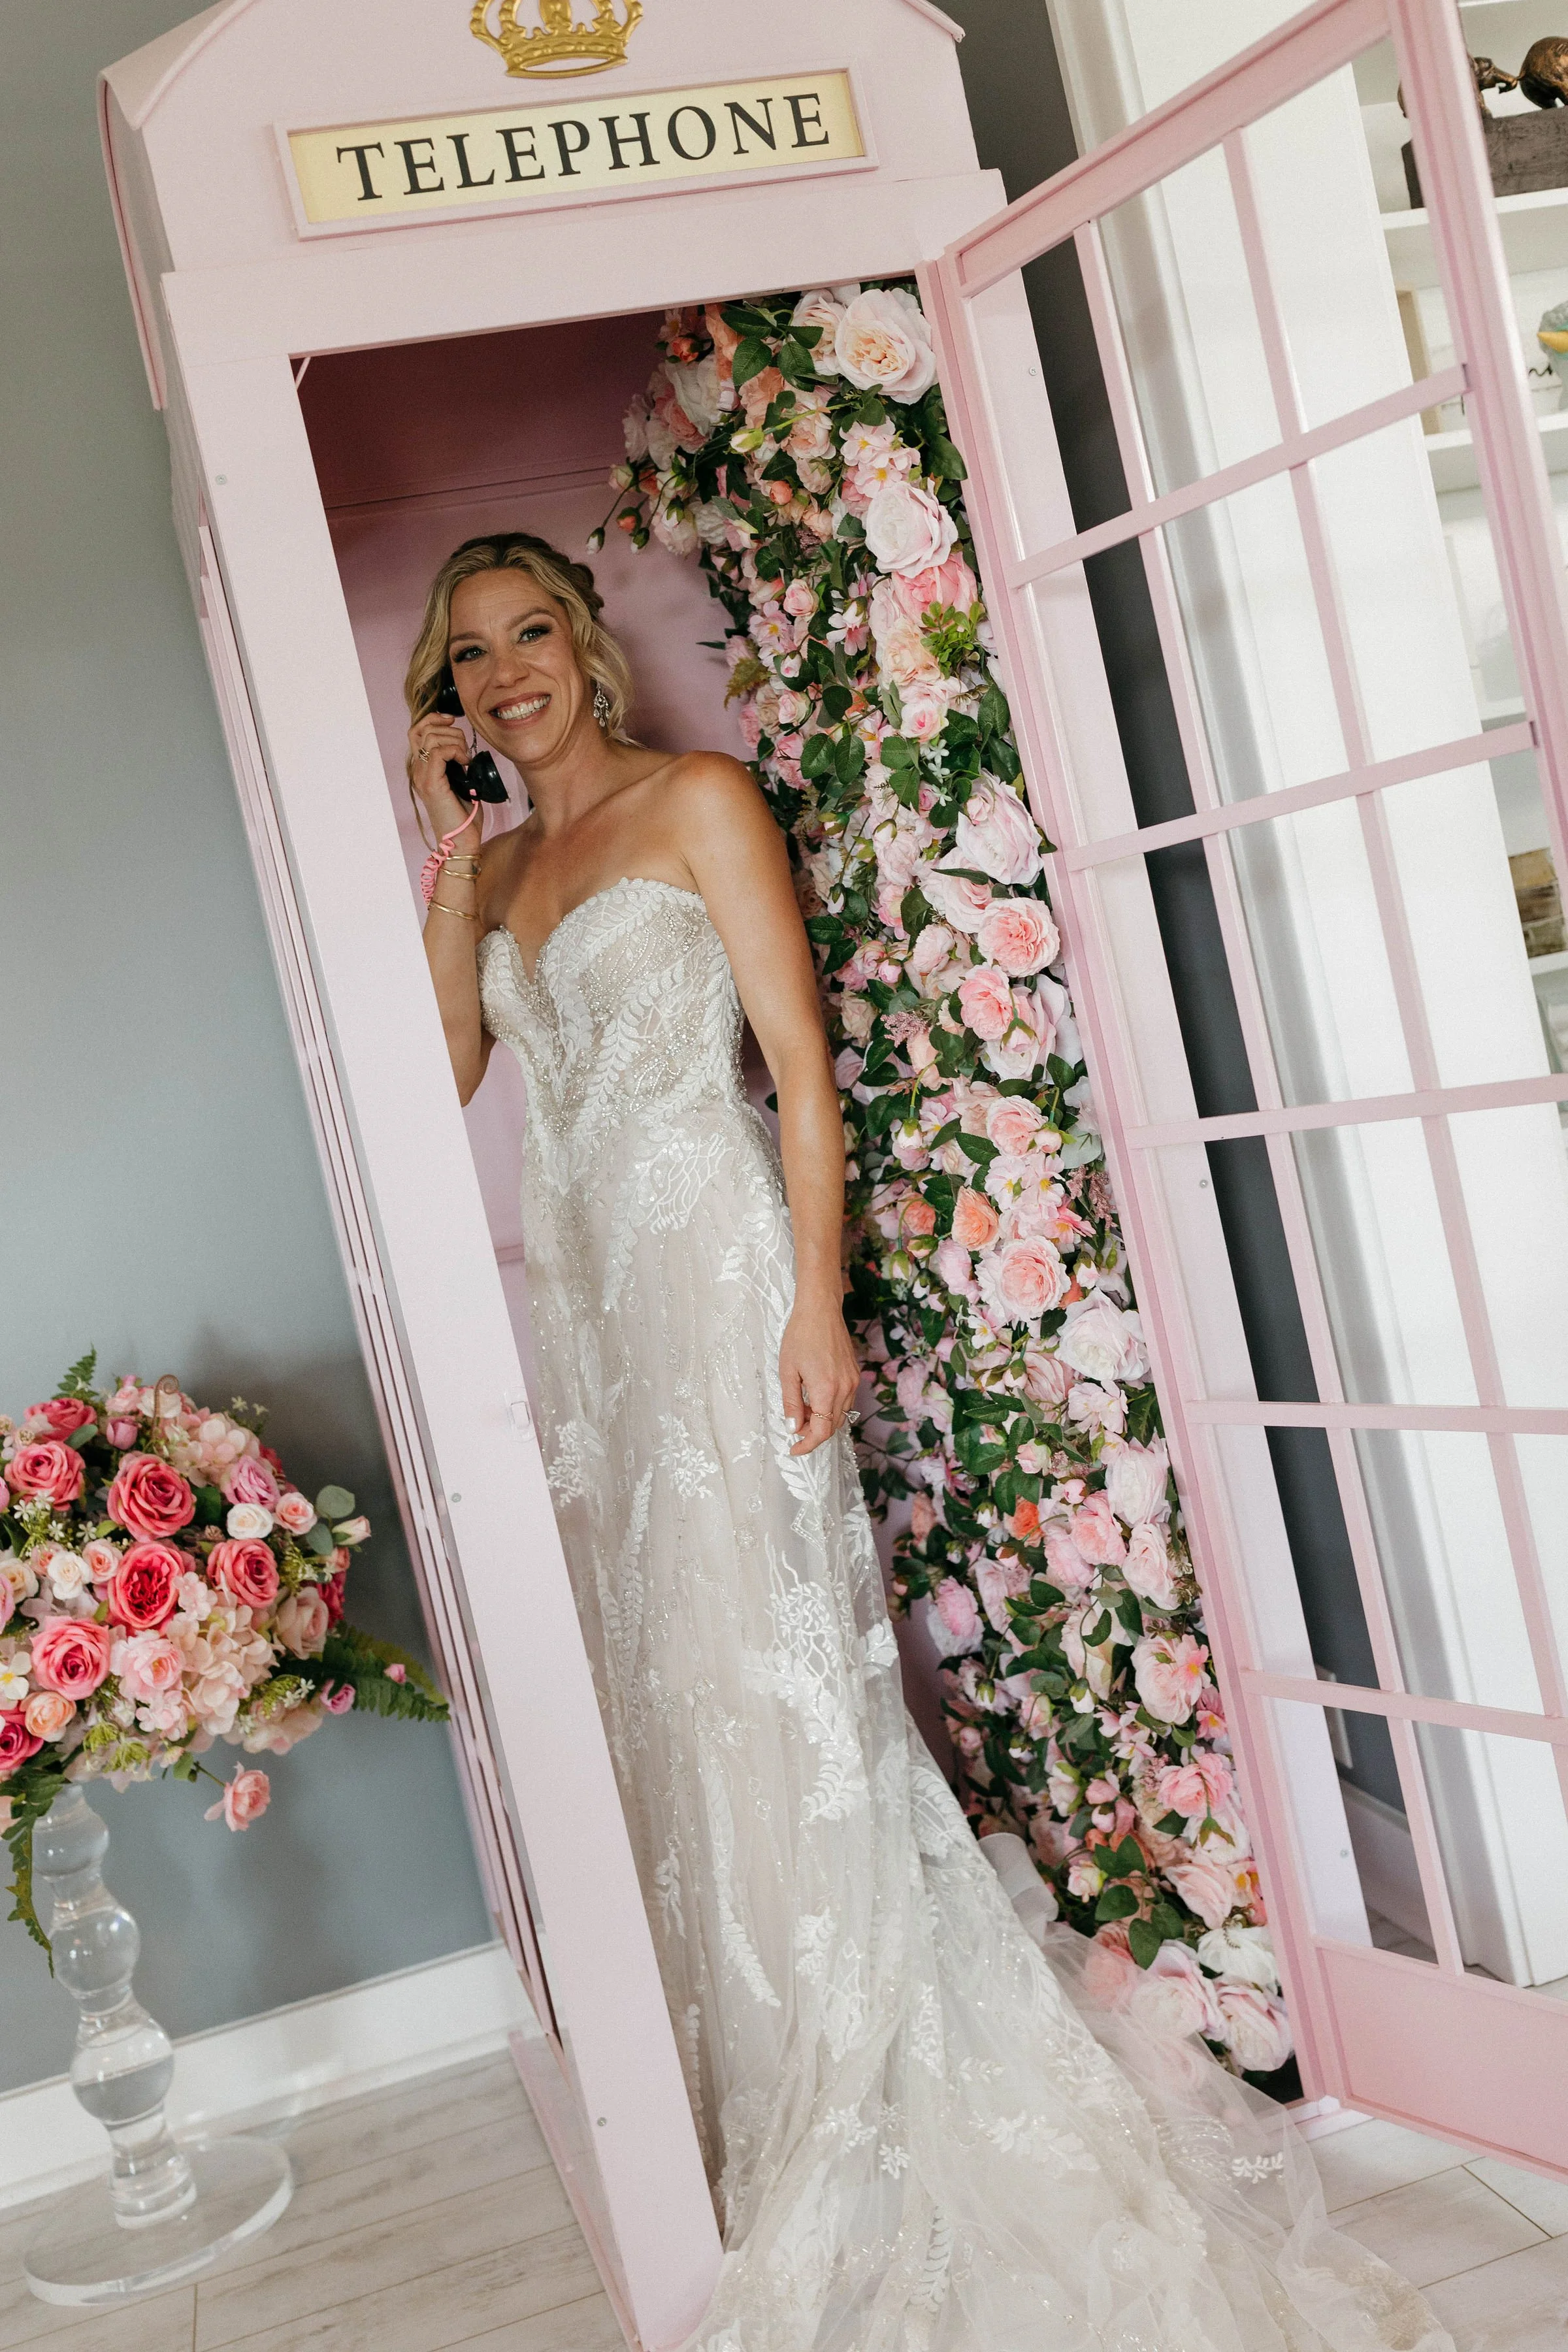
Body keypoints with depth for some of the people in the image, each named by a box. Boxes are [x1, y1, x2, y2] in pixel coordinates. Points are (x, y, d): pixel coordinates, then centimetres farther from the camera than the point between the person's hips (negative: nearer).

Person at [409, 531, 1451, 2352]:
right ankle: (755, 2088, 24)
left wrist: (814, 1303, -16)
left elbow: (801, 1063, -7)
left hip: (713, 1265, -6)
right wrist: (451, 849, 2)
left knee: (765, 1665, -6)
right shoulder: (497, 868, 18)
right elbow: (444, 1069, 3)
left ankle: (866, 2106, 9)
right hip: (583, 1296, 6)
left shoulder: (695, 801, 1)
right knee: (655, 1677, 9)